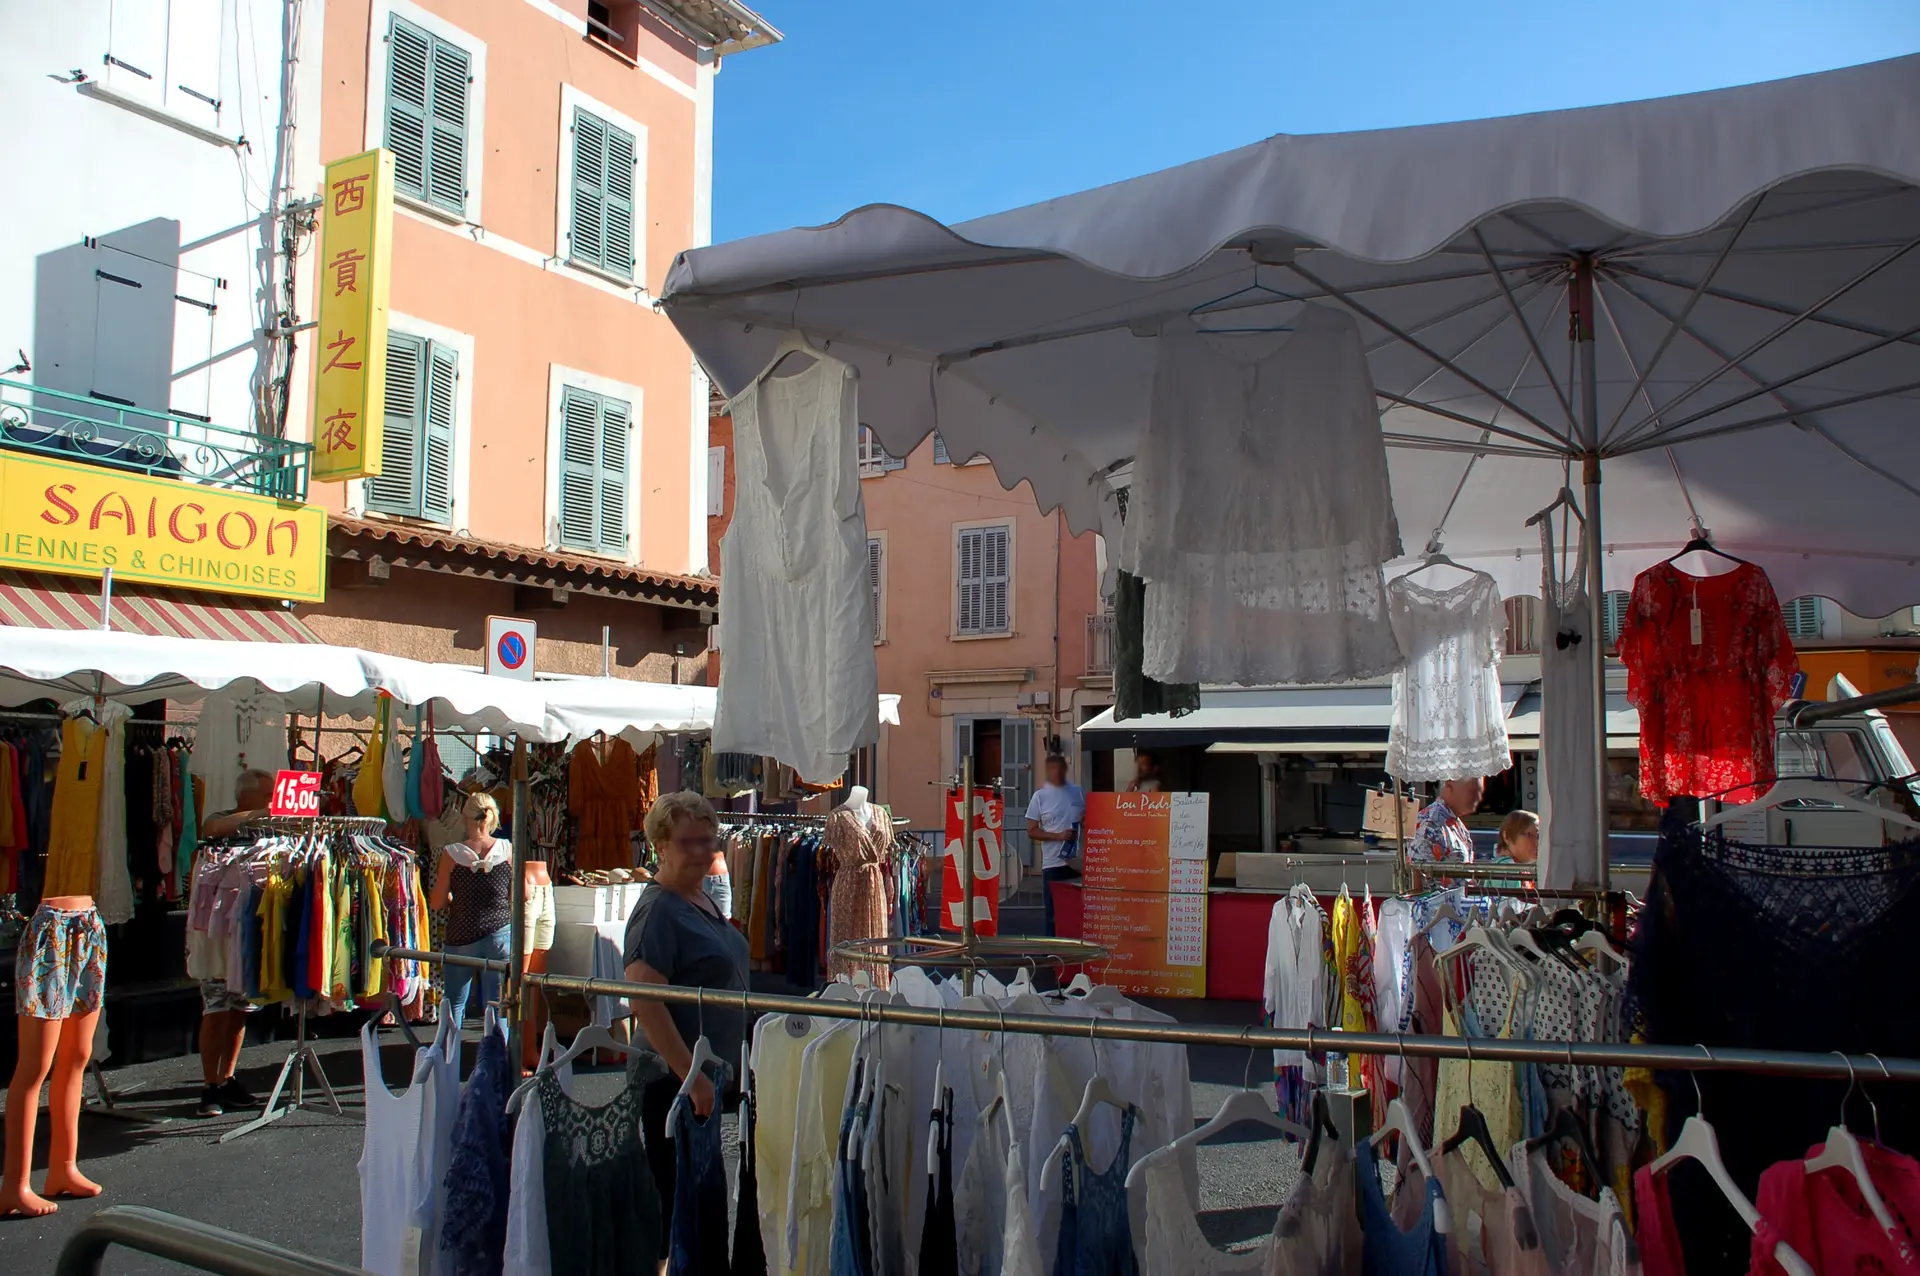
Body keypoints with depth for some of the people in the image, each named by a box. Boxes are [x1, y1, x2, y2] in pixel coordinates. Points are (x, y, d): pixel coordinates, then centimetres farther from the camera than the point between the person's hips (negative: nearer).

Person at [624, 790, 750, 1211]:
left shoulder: (705, 901, 11)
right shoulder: (657, 911, -16)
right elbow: (644, 1003, -24)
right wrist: (693, 1078, -25)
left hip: (715, 1078, 9)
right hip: (674, 1084, -9)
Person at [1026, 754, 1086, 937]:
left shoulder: (1078, 793, 7)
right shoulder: (1040, 797, -2)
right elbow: (1032, 831, -4)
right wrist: (1058, 836, -16)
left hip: (1079, 861, 3)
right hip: (1053, 863, -3)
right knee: (1054, 912, 2)